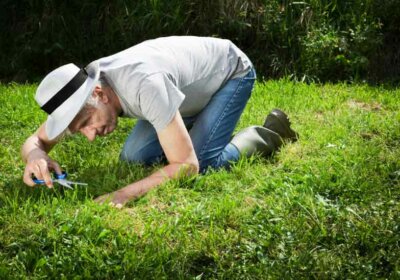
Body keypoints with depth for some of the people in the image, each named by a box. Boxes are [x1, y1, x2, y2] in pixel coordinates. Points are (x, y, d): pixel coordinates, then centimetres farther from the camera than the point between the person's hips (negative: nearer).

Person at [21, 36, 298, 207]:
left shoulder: (144, 86, -44)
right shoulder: (81, 88, -22)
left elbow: (187, 165, -42)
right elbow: (36, 140, -13)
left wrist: (125, 193, -53)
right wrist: (35, 155, -38)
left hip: (231, 70, -7)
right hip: (193, 79, 7)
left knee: (201, 163, -24)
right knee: (134, 157, -4)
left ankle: (265, 136, 3)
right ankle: (191, 129, 21)